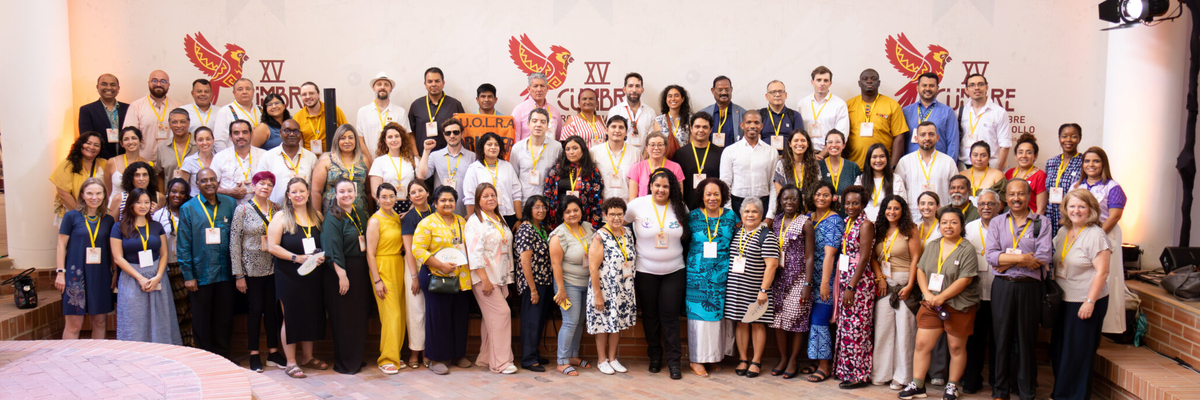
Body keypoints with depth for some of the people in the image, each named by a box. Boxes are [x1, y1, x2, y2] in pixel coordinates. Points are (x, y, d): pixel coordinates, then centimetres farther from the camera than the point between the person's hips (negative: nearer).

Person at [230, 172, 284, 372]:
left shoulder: (276, 209, 7)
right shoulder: (243, 209, -4)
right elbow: (234, 242, -5)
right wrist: (238, 274, -9)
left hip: (273, 268, 3)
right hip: (252, 268, -3)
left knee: (272, 308, 6)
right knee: (255, 308, 2)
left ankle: (273, 353, 16)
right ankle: (254, 355, 13)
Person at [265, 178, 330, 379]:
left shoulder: (317, 216, 9)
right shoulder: (281, 217, -4)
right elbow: (272, 246, -10)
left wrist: (322, 256, -7)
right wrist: (297, 258, -17)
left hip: (314, 275, 4)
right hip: (289, 276, -4)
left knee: (312, 315, 10)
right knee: (291, 317, 1)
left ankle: (307, 357, 25)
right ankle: (291, 363, 9)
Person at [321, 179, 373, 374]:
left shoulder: (359, 215, 12)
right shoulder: (333, 218, -10)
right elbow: (333, 250, -17)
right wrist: (342, 275, -22)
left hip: (360, 271, 7)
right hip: (342, 272, -7)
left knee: (359, 316, 12)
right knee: (344, 319, -2)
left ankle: (356, 359, 23)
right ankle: (344, 363, 8)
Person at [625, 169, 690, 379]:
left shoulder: (680, 208, -2)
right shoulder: (637, 205, -7)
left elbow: (688, 232, 15)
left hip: (674, 271, 0)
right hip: (646, 271, 0)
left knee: (670, 315, -2)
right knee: (650, 315, 9)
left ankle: (674, 360, 7)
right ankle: (654, 356, 25)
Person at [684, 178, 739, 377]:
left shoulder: (730, 216, 6)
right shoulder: (693, 216, 1)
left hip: (723, 274, 2)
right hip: (698, 275, -2)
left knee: (720, 314, 5)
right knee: (699, 314, -1)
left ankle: (715, 356, 19)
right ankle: (697, 359, 8)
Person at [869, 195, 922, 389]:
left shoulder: (910, 230, -2)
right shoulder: (879, 231, 12)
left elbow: (915, 259, -7)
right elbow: (873, 256, 11)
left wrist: (909, 285, -13)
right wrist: (879, 276, -4)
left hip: (904, 283, -4)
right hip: (884, 284, 4)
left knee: (904, 328, -3)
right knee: (882, 327, 3)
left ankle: (901, 375, 4)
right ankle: (882, 373, 11)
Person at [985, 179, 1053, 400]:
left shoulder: (1041, 223, 4)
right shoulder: (997, 222, 8)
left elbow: (1043, 257, -10)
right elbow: (991, 255, -6)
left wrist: (1007, 261, -11)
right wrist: (1022, 258, -15)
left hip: (1029, 287, -1)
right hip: (1002, 287, 1)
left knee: (1026, 338, 4)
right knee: (1002, 337, 6)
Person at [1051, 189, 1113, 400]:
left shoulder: (1096, 235, -14)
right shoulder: (1063, 232, 9)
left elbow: (1102, 272, -17)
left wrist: (1090, 301, -19)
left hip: (1085, 303, -7)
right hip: (1063, 300, 7)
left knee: (1077, 353, 1)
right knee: (1058, 349, 13)